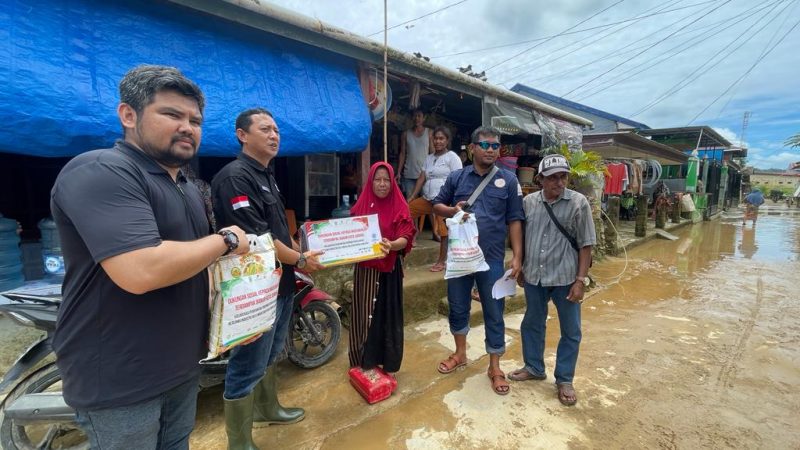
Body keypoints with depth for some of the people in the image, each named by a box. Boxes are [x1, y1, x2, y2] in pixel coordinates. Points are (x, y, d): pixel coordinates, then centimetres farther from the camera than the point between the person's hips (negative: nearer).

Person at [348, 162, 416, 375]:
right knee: (364, 313, 8)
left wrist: (391, 245, -32)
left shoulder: (400, 207, -4)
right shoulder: (361, 205, 5)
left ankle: (389, 364, 21)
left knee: (388, 314, 5)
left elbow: (405, 238, -12)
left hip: (389, 269, -2)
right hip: (364, 268, 3)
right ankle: (364, 361, 25)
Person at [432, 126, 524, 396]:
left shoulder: (509, 181, -1)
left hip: (492, 259, -1)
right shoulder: (456, 177, 2)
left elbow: (514, 221, 0)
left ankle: (494, 367, 27)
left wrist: (517, 256, -6)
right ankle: (460, 353, 39)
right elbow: (437, 205, 10)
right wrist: (452, 210, -13)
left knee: (494, 314, 8)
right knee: (457, 307, 16)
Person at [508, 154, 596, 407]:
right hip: (534, 277, 3)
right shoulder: (528, 202, -1)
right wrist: (520, 269, 11)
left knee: (570, 331, 10)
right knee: (532, 324, 17)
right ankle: (534, 368, 39)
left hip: (565, 278, -2)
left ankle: (564, 380, 30)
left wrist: (581, 280, -11)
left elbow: (586, 245, -7)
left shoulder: (578, 203, -8)